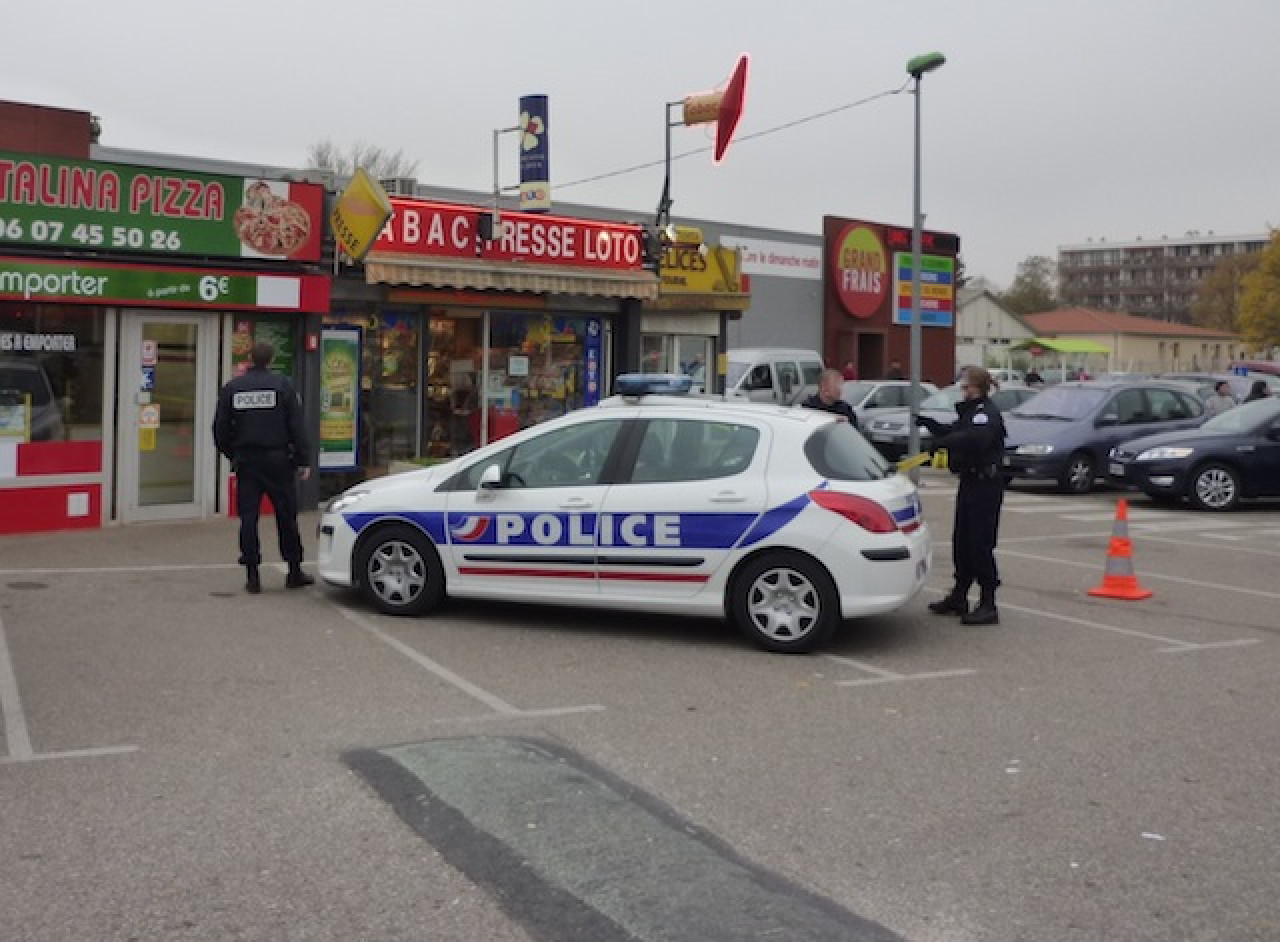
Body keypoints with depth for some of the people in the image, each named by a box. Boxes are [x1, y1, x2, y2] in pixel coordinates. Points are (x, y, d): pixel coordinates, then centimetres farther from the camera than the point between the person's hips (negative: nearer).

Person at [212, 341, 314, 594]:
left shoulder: (231, 388, 3)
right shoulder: (282, 384, -3)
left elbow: (220, 429, 5)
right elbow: (296, 426, -5)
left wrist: (232, 455, 20)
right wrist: (303, 460, -1)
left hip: (245, 461, 2)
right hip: (277, 460, -2)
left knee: (248, 517, 5)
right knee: (286, 516, 6)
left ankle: (252, 576, 3)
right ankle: (295, 572, 11)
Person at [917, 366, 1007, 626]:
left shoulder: (987, 412, -15)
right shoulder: (971, 411, 18)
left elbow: (976, 438, -34)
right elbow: (954, 431, 30)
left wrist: (943, 442, -32)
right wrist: (927, 423, 20)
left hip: (985, 485, -10)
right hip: (970, 482, 10)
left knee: (980, 545, -8)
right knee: (962, 542, 15)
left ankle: (988, 606, -4)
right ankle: (958, 597, 26)